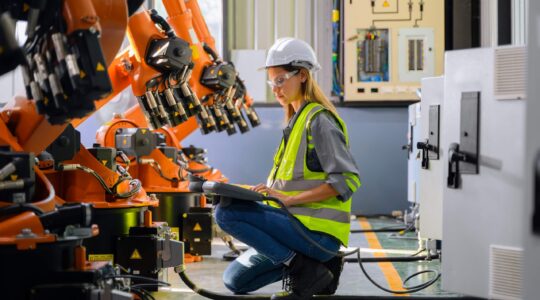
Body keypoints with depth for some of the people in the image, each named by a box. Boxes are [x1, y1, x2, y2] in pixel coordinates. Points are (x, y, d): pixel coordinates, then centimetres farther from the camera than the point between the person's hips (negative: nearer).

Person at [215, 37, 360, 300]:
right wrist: (268, 190, 5)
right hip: (300, 225, 10)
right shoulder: (298, 120, 19)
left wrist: (289, 199, -23)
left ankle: (301, 266, -18)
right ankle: (312, 267, 8)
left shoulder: (319, 120, -11)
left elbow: (347, 180, -20)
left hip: (316, 230, -10)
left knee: (227, 213, -22)